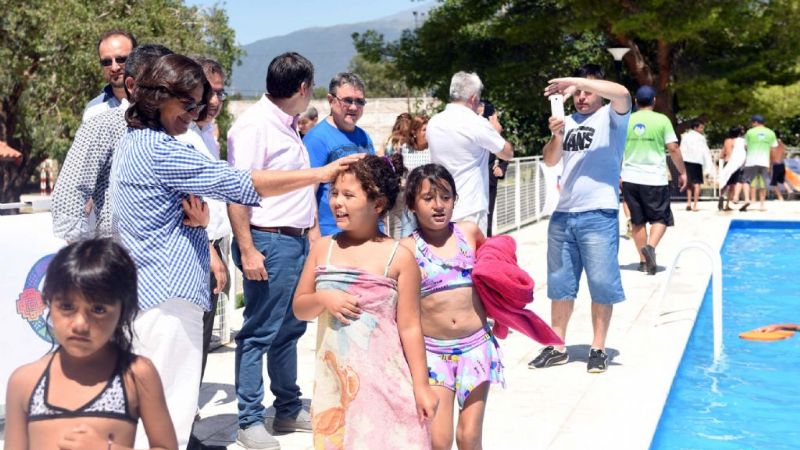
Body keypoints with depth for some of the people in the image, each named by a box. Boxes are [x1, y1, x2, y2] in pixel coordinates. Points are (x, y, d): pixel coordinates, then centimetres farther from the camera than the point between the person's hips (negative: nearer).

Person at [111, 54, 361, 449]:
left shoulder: (133, 143, 15)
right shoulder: (160, 150, -15)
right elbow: (238, 184, -17)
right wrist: (321, 173, -13)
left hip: (146, 289, 10)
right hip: (168, 293, -10)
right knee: (172, 411, -8)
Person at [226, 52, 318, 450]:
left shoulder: (287, 126, 15)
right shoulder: (254, 125, -13)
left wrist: (313, 235, 18)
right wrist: (247, 250, -22)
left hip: (297, 240, 9)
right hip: (269, 242, -9)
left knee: (290, 328, 16)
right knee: (259, 334, -1)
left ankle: (288, 410, 28)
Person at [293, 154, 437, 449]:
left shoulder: (398, 257, -6)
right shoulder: (323, 249, 5)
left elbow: (409, 326, -3)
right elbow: (299, 308, 11)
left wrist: (421, 386, -4)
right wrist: (323, 299, -11)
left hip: (385, 383, -3)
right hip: (334, 381, 4)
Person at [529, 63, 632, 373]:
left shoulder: (610, 117, 1)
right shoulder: (568, 122, 15)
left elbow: (621, 93, -21)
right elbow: (550, 161, 11)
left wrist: (574, 80, -21)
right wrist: (556, 136, -9)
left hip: (599, 216, -5)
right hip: (563, 214, 6)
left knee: (602, 285, 0)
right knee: (560, 284, 11)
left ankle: (598, 349, 11)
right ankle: (556, 347, 21)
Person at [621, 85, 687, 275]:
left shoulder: (626, 120, 6)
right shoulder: (662, 120, -1)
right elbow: (673, 149, -4)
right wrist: (682, 172, 6)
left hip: (630, 178, 3)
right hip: (655, 179, -3)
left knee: (637, 221, 12)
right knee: (660, 218, 7)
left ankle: (643, 260, 14)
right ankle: (650, 246, -18)